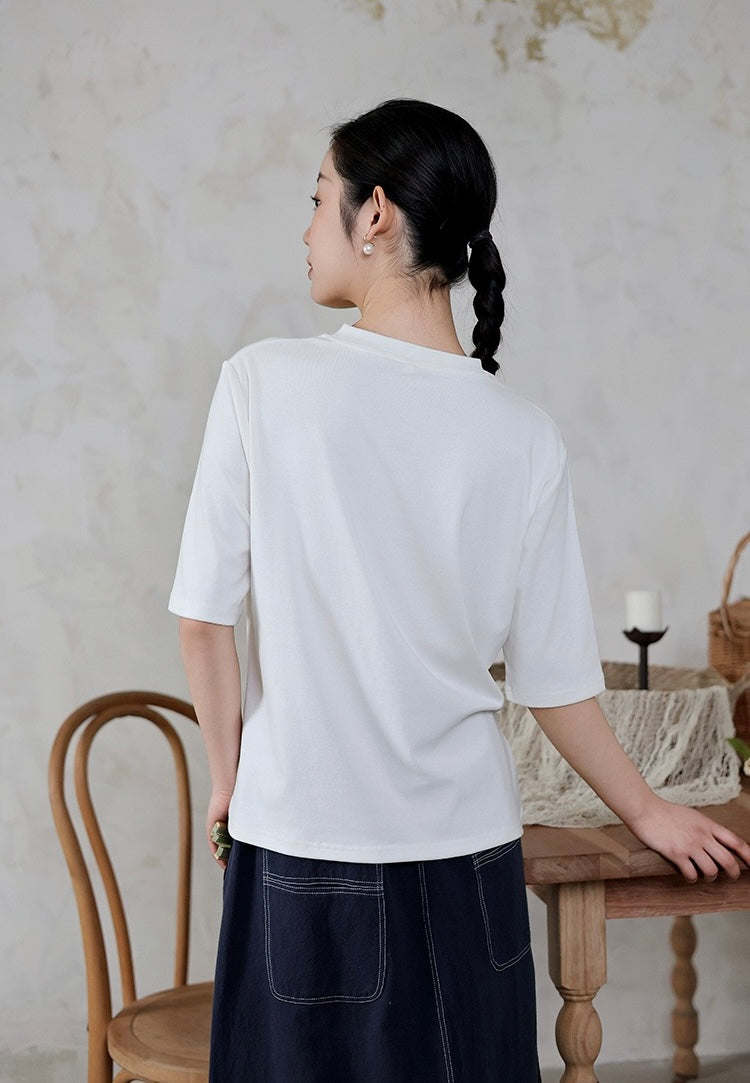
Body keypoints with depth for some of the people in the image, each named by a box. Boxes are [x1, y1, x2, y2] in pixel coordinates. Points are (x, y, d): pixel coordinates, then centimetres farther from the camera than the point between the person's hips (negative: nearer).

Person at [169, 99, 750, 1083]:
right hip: (464, 850, 2)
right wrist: (648, 811, 14)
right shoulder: (525, 438, -5)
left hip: (301, 843, -2)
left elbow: (204, 613, -7)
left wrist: (229, 774, 8)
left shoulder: (263, 383, -10)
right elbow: (553, 679, -1)